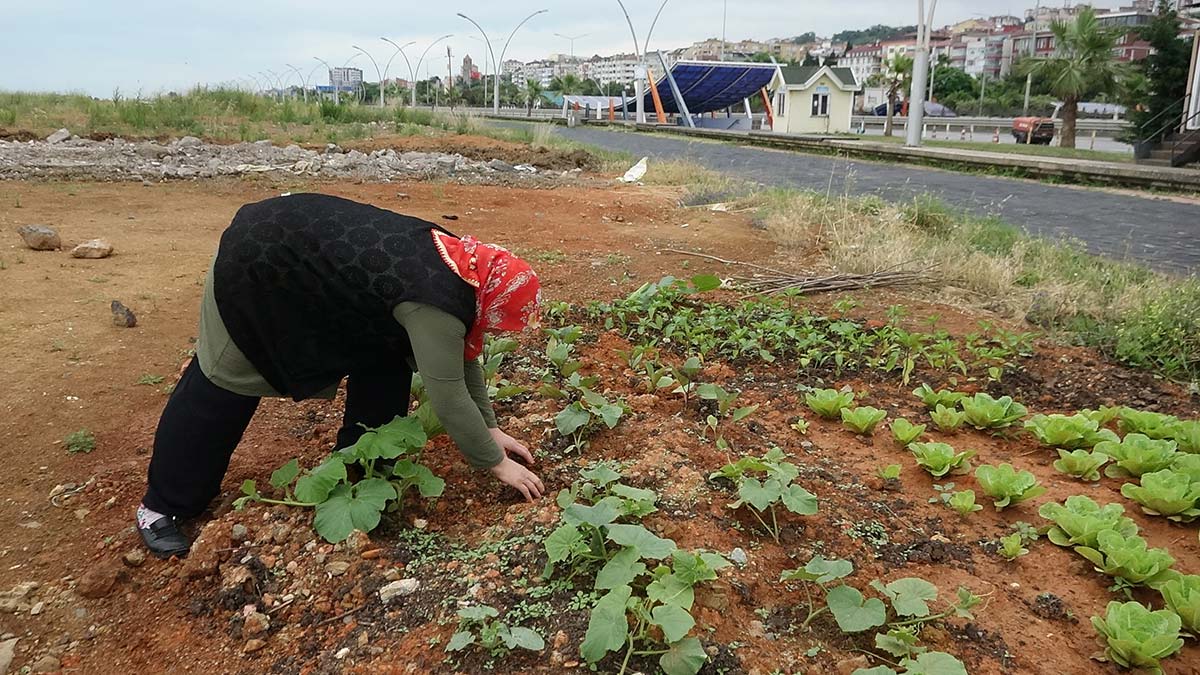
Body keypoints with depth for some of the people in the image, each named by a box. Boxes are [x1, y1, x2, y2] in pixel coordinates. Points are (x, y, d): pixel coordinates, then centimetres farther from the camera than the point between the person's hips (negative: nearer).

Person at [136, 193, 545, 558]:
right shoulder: (434, 303, -32)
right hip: (257, 264, -9)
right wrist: (498, 464, -15)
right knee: (221, 384, 4)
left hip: (312, 256, 9)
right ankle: (162, 507, 22)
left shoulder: (459, 264, -5)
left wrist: (489, 428, 9)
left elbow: (461, 356, 7)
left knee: (385, 357, 4)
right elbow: (449, 400, -27)